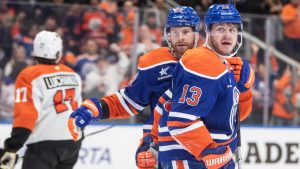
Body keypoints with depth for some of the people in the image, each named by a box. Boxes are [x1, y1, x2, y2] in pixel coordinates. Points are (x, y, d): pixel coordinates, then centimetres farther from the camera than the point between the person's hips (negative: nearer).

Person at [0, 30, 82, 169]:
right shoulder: (73, 76, 9)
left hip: (44, 144, -7)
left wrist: (12, 148, -19)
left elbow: (25, 116, -19)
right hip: (73, 144, 7)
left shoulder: (30, 76, -11)